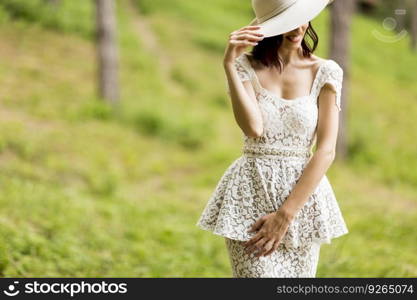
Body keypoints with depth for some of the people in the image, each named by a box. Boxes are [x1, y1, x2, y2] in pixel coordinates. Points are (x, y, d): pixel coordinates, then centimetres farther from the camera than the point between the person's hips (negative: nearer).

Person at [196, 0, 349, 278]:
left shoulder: (326, 72, 1)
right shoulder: (246, 67, 2)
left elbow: (326, 150, -5)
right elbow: (254, 127, -15)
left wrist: (286, 214, -11)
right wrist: (229, 65, -17)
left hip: (303, 195, 1)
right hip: (251, 195, -1)